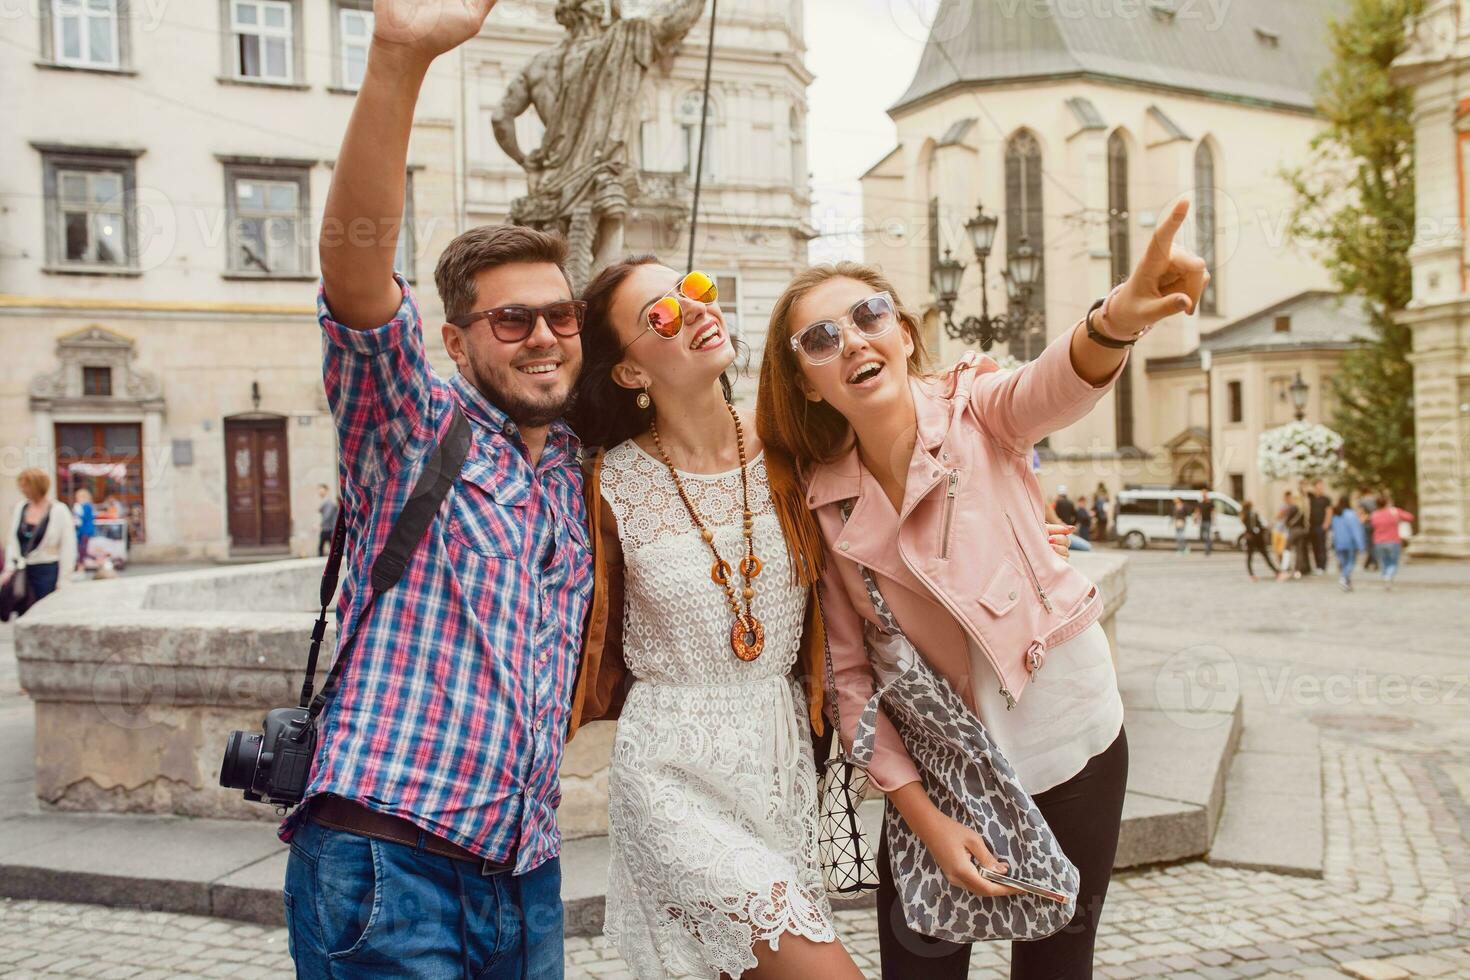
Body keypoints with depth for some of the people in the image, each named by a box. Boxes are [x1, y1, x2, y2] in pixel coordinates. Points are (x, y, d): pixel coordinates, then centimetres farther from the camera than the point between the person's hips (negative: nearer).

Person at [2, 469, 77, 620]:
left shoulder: (59, 511, -8)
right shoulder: (20, 507, 6)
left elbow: (68, 548, -8)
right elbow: (12, 540, 10)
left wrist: (62, 582, -9)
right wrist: (9, 568, 0)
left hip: (47, 572, -5)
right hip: (22, 572, 5)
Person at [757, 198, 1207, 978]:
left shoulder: (976, 411, -14)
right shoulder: (818, 504, -9)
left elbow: (1058, 386, -37)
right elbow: (850, 672, -5)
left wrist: (1117, 318, -60)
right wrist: (925, 817, -11)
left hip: (1066, 734, -1)